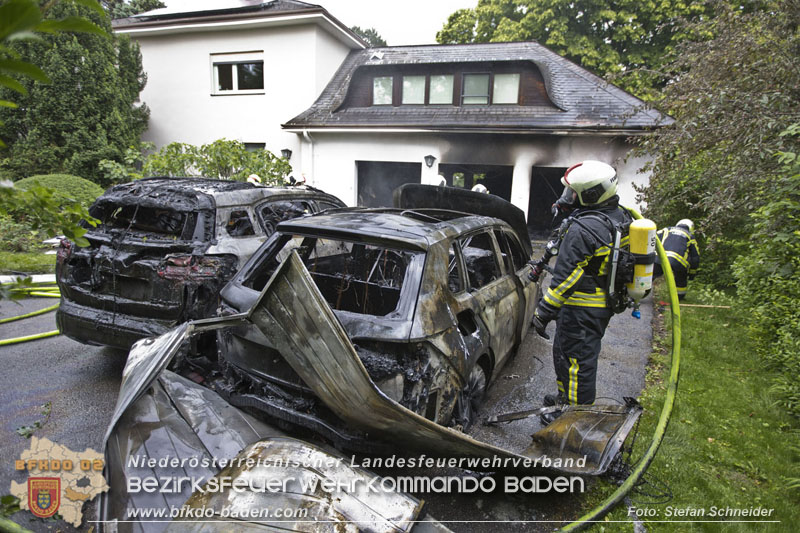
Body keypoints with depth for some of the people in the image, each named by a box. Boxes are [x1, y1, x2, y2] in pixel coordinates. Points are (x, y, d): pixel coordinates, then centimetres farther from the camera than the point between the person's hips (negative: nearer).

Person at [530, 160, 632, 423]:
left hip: (583, 308, -10)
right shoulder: (621, 217, 6)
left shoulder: (582, 229, -23)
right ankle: (566, 397, 41)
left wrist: (543, 311, -17)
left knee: (575, 359, 3)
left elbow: (565, 276, -23)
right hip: (606, 304, 10)